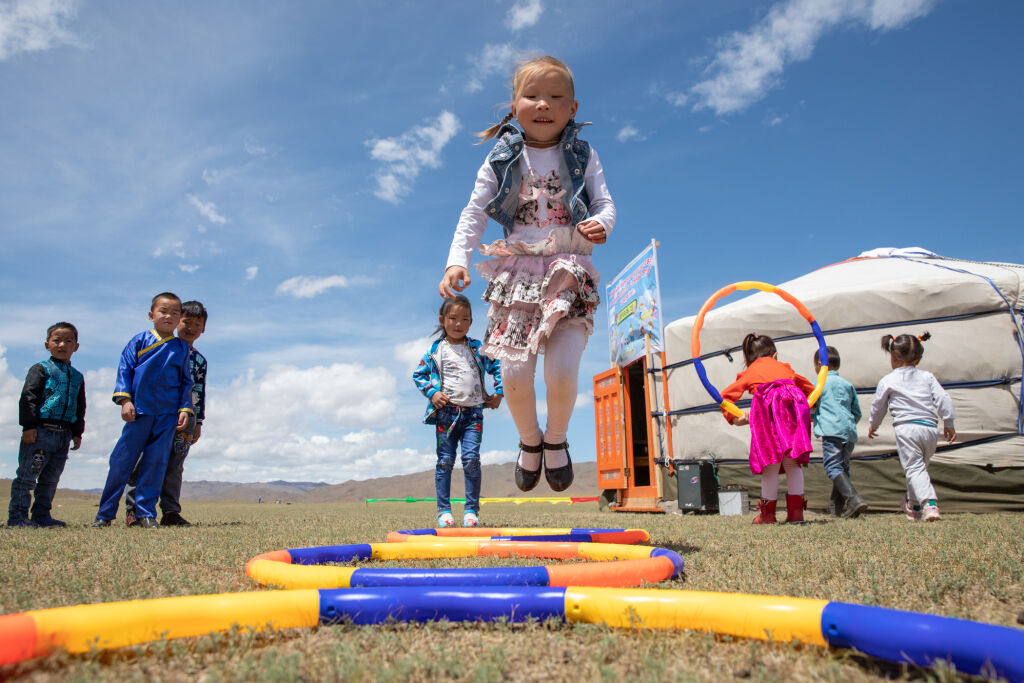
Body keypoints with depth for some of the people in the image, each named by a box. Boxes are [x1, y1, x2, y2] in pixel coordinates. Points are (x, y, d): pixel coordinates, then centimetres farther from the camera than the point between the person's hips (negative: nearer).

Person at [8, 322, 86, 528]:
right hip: (40, 431, -5)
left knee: (50, 479, 11)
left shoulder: (77, 377, 17)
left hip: (63, 435, 5)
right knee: (27, 476, -3)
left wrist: (77, 433, 14)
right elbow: (28, 397, -7)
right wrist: (28, 425, -15)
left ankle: (42, 515, 18)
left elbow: (80, 408, 20)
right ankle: (17, 516, 3)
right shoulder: (40, 369, 1)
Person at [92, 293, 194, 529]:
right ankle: (105, 513, 16)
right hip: (139, 412, -1)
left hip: (168, 415, 1)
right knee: (122, 461, 3)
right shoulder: (139, 341, 5)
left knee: (156, 463, 2)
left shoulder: (181, 348, 9)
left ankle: (146, 513, 12)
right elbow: (125, 369, 3)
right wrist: (124, 399, -6)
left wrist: (185, 408, 3)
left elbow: (186, 381, 12)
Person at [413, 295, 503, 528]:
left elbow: (497, 367, 15)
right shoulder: (436, 350, 5)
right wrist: (432, 392, -3)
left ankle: (472, 510, 4)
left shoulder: (477, 348, 7)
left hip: (473, 413, 0)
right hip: (446, 412, 0)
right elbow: (418, 374, 11)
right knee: (445, 460, 3)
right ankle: (444, 510, 11)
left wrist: (498, 393, 7)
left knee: (471, 459, -6)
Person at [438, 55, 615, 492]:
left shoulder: (583, 156, 8)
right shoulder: (501, 160, 7)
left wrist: (600, 223, -19)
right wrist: (457, 260, -10)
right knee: (515, 374, -7)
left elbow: (605, 203, 5)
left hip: (569, 272, 0)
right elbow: (473, 215, 4)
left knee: (562, 373, -13)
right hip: (517, 274, 1)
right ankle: (529, 440, 25)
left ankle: (556, 439, 19)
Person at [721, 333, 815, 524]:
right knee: (792, 462, 9)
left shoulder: (749, 373, 29)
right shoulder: (784, 367, 37)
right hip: (795, 401, 3)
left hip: (767, 404, -3)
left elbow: (726, 395, 20)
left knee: (770, 462, 0)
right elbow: (809, 388, 47)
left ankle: (767, 513, 7)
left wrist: (734, 419, 18)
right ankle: (796, 511, 9)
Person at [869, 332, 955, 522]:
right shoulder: (927, 377, 12)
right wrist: (949, 423, 17)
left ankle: (930, 504, -25)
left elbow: (878, 407, 13)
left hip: (906, 428, -4)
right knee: (920, 466, 18)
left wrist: (872, 426, 29)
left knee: (914, 468, -6)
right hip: (930, 428, 4)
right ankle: (914, 506, 27)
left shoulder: (887, 381, 5)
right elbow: (943, 399, 8)